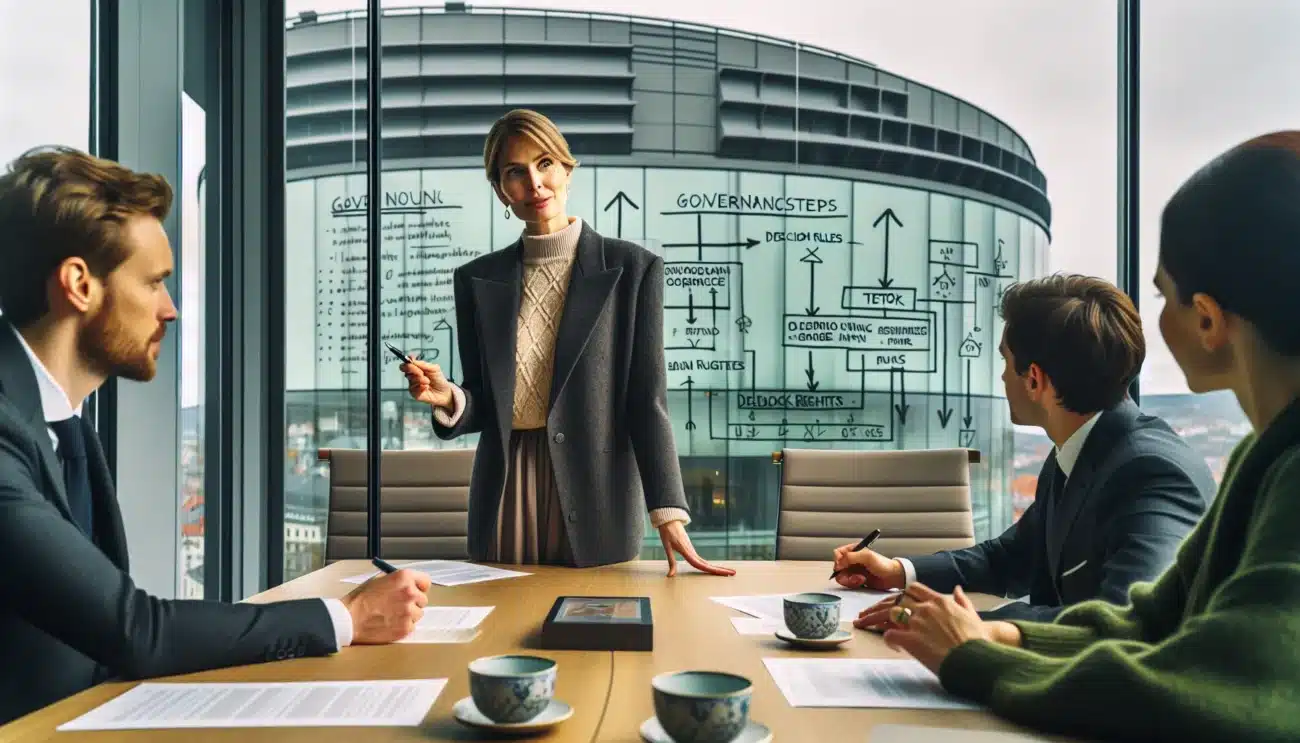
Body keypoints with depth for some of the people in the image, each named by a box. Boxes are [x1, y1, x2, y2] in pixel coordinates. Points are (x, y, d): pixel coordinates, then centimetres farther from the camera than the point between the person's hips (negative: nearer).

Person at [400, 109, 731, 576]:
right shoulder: (477, 279, 6)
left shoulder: (633, 269, -2)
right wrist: (447, 398, -13)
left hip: (596, 503, -2)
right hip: (505, 499, 3)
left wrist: (668, 516, -14)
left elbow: (647, 400, -6)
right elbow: (482, 406, 10)